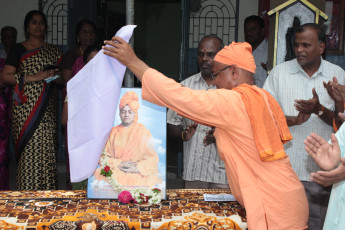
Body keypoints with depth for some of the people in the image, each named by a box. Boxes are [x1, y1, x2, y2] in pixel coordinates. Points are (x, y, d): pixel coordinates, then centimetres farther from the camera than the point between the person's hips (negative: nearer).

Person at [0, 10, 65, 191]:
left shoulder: (53, 51, 18)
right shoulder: (19, 49, 5)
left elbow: (63, 79, 19)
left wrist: (54, 77, -4)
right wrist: (34, 77, -13)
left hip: (48, 109, 4)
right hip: (26, 107, -4)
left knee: (47, 148, -1)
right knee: (29, 149, -9)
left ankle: (47, 193, 7)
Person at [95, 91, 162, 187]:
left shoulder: (143, 131, 8)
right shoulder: (113, 132, 15)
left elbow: (152, 158, 1)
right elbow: (104, 156, 8)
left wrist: (137, 167, -15)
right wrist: (119, 164, -10)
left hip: (138, 174, -3)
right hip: (115, 172, 3)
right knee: (98, 175, -28)